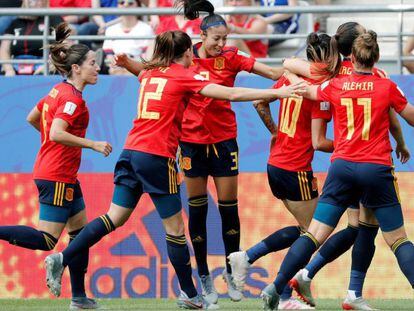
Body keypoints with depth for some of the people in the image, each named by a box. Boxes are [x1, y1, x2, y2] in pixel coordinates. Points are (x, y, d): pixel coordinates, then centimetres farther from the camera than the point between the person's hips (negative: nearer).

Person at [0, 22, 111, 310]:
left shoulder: (58, 91, 11)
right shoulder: (72, 98, -16)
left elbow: (32, 118, 23)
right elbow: (57, 133, -28)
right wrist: (93, 144, -21)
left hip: (50, 171, 10)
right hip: (58, 177, -10)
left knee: (81, 232, 13)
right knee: (46, 240, -10)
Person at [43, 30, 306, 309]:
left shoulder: (150, 73, 15)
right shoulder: (183, 76, -4)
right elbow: (231, 94, -10)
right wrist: (276, 93, -9)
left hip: (132, 151, 7)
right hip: (157, 157, -7)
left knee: (114, 219, 9)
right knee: (175, 228, 3)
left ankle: (62, 259, -4)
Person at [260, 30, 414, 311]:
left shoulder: (336, 86, 5)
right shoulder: (387, 87, 0)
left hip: (342, 167, 2)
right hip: (377, 170, -2)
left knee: (315, 234, 3)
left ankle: (275, 288, -4)